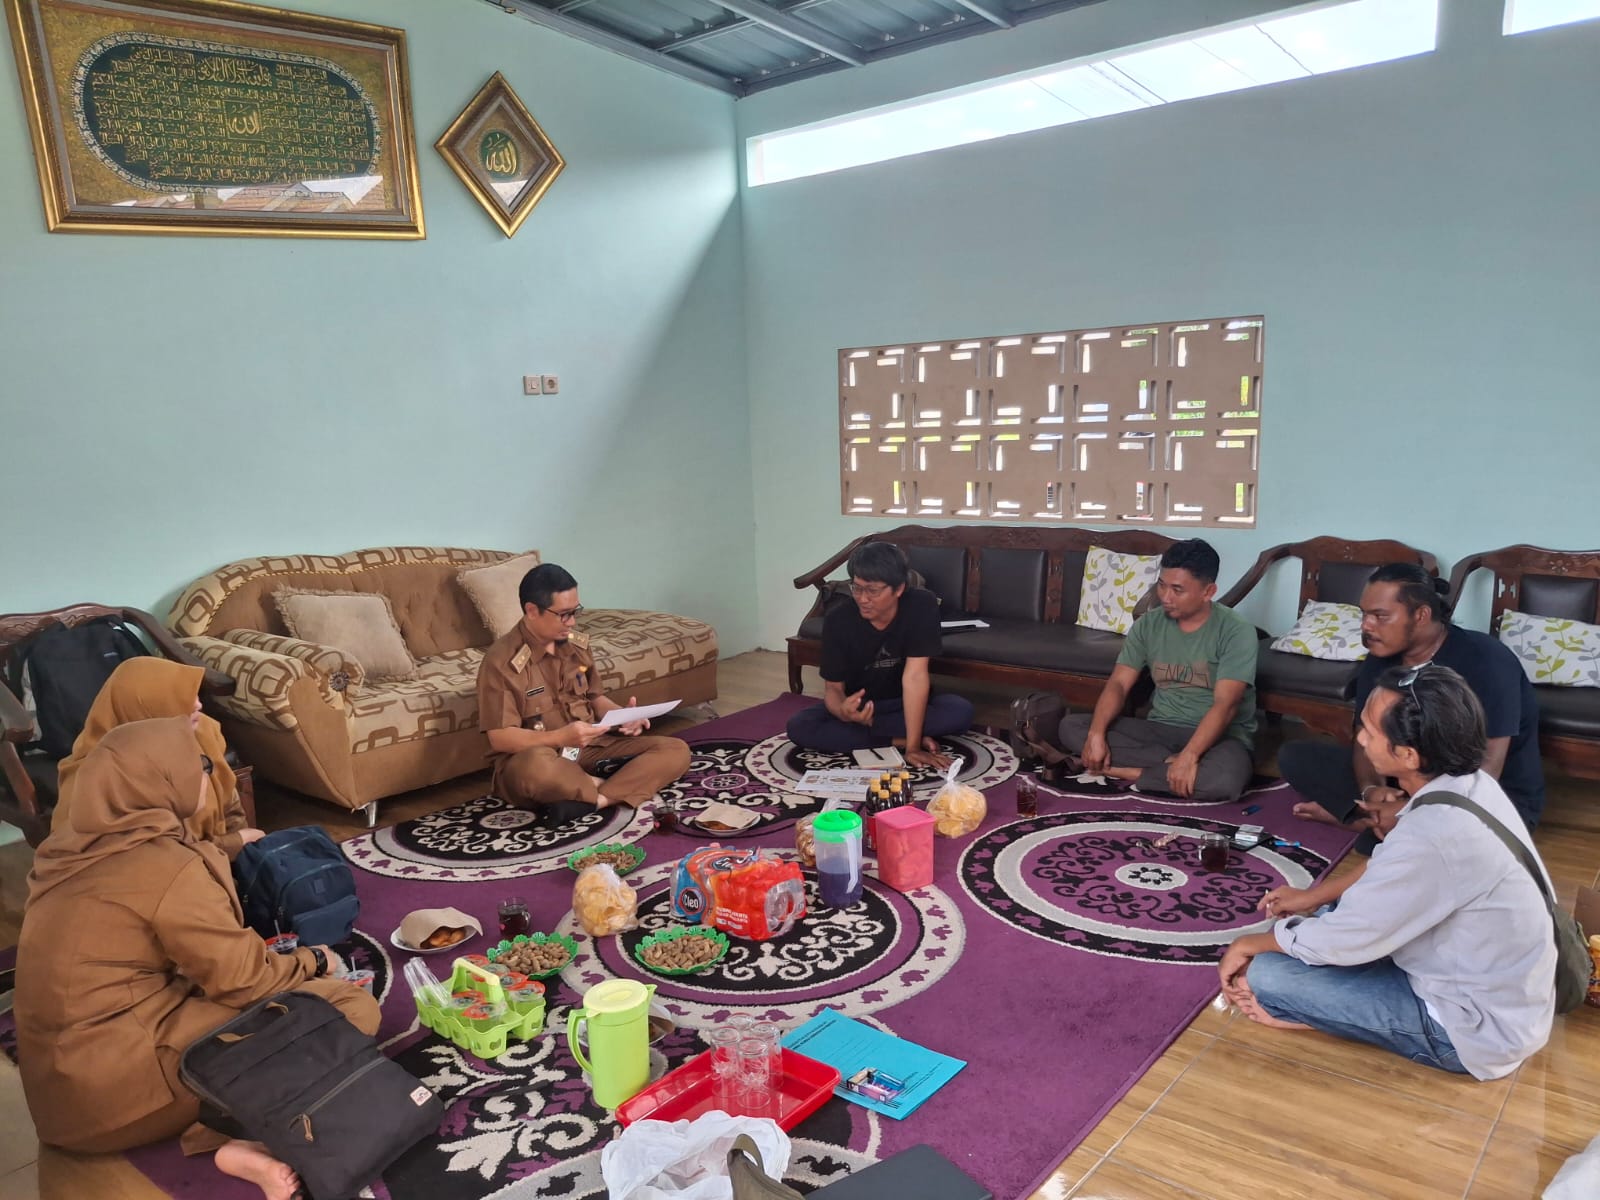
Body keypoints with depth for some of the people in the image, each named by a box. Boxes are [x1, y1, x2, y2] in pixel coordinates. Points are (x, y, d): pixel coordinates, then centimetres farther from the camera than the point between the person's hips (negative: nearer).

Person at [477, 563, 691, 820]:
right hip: (531, 757, -6)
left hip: (587, 749, 7)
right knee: (538, 766, -45)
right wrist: (561, 737, -29)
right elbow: (499, 738, -16)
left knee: (676, 750, -10)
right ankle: (606, 788, -17)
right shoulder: (501, 661, -14)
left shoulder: (577, 645, 5)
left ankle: (597, 799, -26)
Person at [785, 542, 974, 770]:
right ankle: (898, 740, -20)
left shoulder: (921, 605, -25)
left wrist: (913, 746, -34)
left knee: (961, 711, -29)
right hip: (857, 705, 1)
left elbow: (915, 675, -29)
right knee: (799, 727, -27)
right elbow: (833, 686, -15)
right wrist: (843, 712, -40)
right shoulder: (838, 619, -20)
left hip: (906, 704, 0)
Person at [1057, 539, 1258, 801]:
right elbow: (1118, 683, -3)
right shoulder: (1148, 624, 2)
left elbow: (1225, 705, -23)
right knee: (1071, 726, -13)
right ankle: (1172, 763, -19)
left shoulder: (1236, 631, -13)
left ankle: (1126, 772, -20)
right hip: (1160, 729, 5)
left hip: (1219, 736, -5)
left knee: (1225, 778, -41)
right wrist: (1096, 734, -21)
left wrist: (1189, 755, -37)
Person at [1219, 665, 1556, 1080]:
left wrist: (1250, 944, -6)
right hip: (1504, 992, 9)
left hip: (1474, 1028, -9)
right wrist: (1315, 896, 16)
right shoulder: (1468, 783, -6)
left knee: (1267, 974, -15)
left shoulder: (1434, 837, -34)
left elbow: (1342, 942, -22)